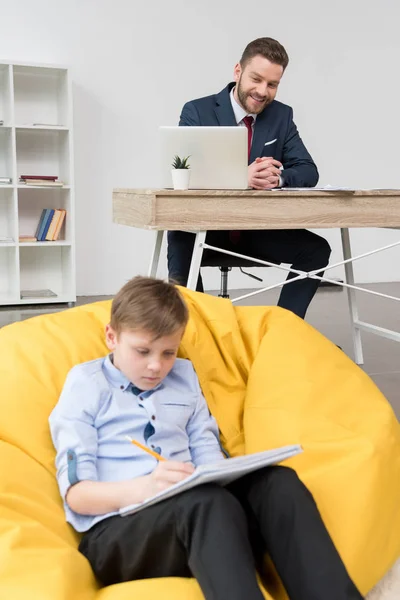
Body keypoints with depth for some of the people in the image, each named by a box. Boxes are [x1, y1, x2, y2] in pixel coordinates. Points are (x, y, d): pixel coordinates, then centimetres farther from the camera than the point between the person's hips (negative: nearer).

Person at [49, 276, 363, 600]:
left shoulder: (184, 376, 20)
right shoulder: (86, 384, 4)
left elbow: (208, 452, 15)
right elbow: (76, 491, -4)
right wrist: (142, 489, -25)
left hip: (196, 514, 5)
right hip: (115, 531, -4)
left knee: (276, 482, -26)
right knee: (210, 504, -37)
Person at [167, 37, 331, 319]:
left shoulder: (282, 116, 5)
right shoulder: (197, 111, -7)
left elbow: (308, 171, -3)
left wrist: (278, 177, -28)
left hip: (259, 228, 3)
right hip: (206, 227, -3)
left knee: (316, 249, -19)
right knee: (180, 242, -35)